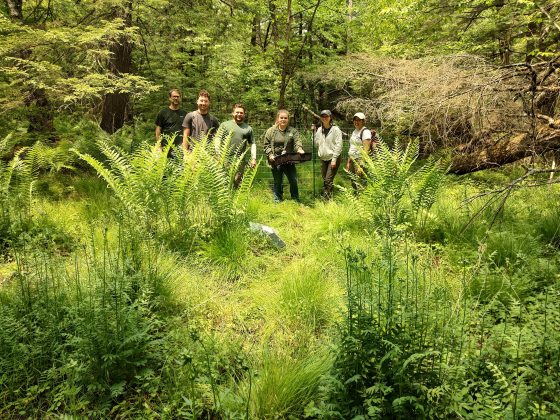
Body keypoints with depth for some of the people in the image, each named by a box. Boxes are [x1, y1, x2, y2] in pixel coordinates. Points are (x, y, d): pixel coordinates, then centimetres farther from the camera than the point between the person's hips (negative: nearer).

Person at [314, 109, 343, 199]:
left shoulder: (335, 129, -6)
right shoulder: (319, 130, 11)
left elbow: (338, 145, -11)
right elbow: (316, 144, 15)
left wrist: (334, 159, -16)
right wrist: (314, 133, 2)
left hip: (333, 158, -6)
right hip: (323, 158, 6)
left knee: (328, 180, -12)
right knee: (324, 180, 9)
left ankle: (328, 199, -9)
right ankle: (323, 197, 18)